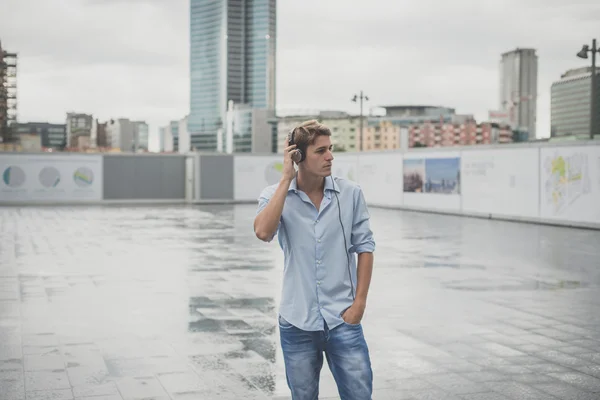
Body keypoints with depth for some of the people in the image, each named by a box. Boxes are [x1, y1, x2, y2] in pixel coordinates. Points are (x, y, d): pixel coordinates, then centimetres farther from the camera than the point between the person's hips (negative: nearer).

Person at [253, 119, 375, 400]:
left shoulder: (351, 193, -3)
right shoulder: (275, 195, -4)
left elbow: (364, 247, 3)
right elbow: (263, 232, -23)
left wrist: (360, 301, -3)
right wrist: (286, 179, -18)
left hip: (342, 319, 0)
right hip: (296, 322, 0)